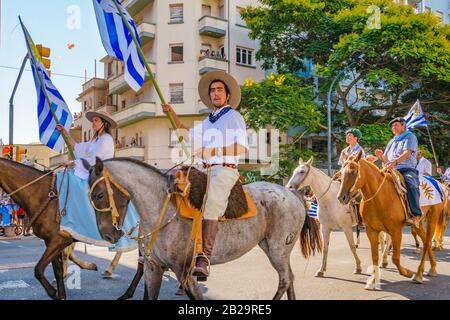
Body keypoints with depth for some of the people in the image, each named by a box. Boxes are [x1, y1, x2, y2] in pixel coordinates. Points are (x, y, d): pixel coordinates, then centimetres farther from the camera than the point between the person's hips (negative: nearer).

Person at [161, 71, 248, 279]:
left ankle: (204, 258, -34)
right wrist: (172, 114, 31)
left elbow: (241, 147, -9)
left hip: (225, 170, -8)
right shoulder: (208, 122, 25)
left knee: (211, 205, -29)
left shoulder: (234, 117, 4)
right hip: (205, 170, 8)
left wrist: (214, 151, -16)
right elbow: (188, 135, 39)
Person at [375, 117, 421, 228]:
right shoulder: (392, 142, 28)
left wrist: (395, 162, -29)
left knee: (411, 185, -35)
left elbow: (407, 153, -11)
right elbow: (386, 160, 26)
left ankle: (415, 215, -38)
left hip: (408, 169, -6)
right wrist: (381, 156, 1)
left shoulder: (410, 137, 8)